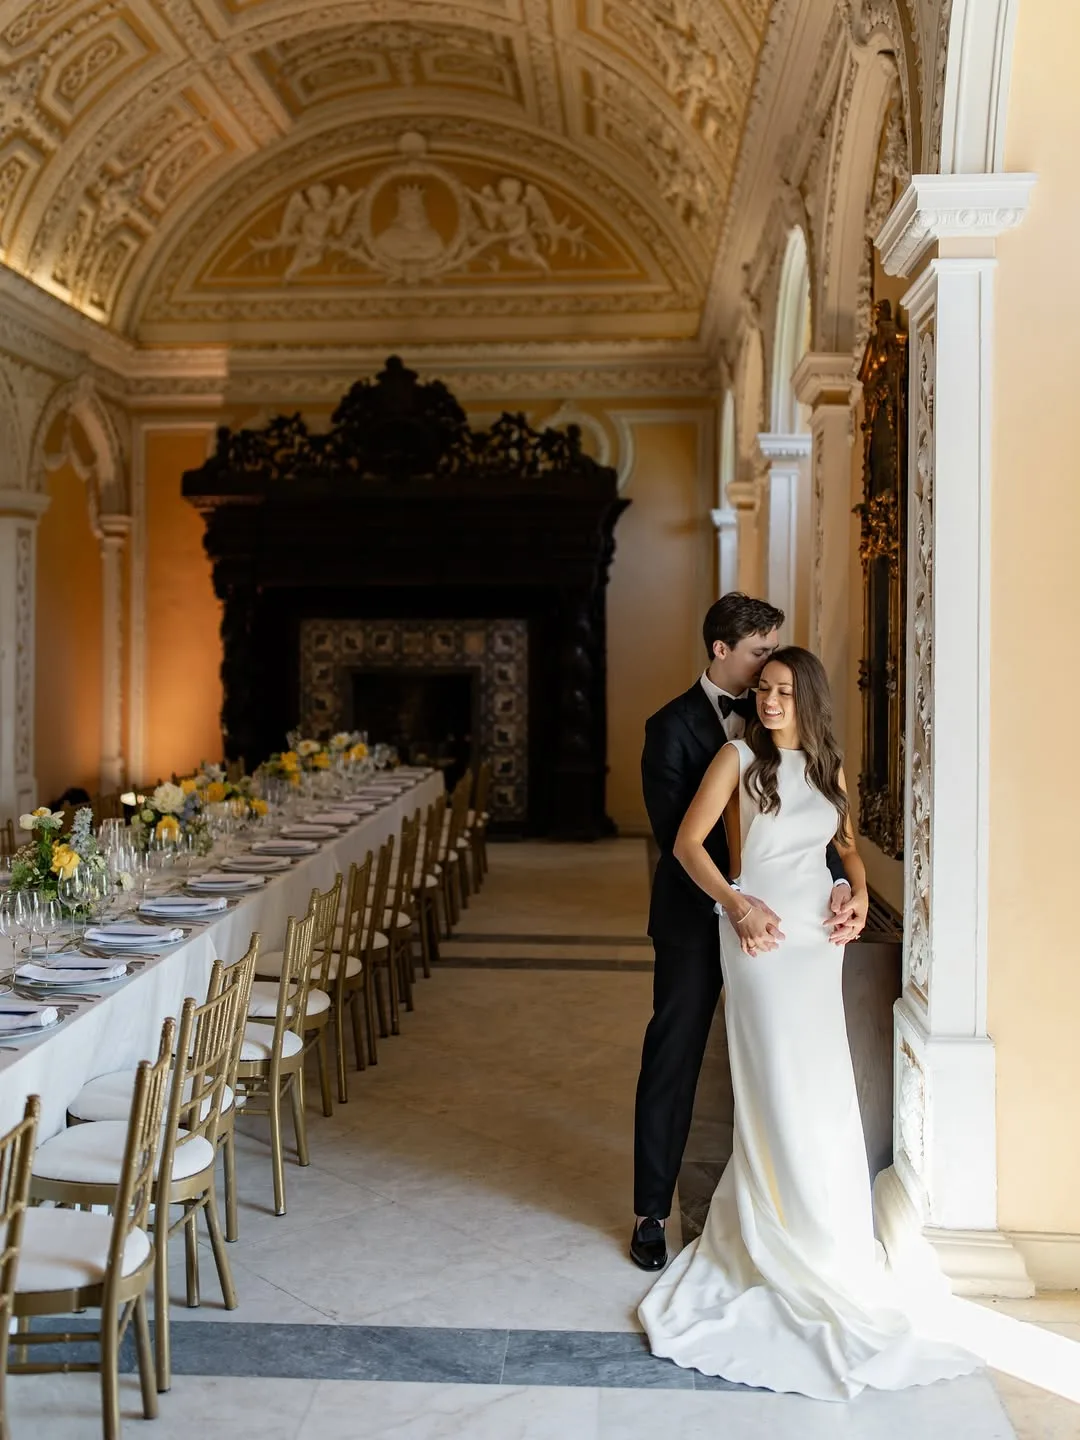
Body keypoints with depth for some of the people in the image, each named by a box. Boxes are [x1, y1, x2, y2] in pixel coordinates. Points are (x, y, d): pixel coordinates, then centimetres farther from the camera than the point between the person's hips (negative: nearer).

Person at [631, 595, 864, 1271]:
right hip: (696, 920, -5)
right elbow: (677, 835, -16)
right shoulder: (674, 726, -8)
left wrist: (842, 881, -17)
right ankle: (652, 1212, 16)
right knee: (673, 1063, 4)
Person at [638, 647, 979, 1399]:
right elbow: (689, 842, -7)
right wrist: (738, 903, -17)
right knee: (778, 1080, -4)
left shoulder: (830, 768, 12)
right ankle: (801, 1245, 8)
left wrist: (859, 893, 3)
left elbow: (848, 844, 22)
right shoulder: (740, 758, -3)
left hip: (818, 936, 5)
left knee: (818, 1083, 7)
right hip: (762, 933, -5)